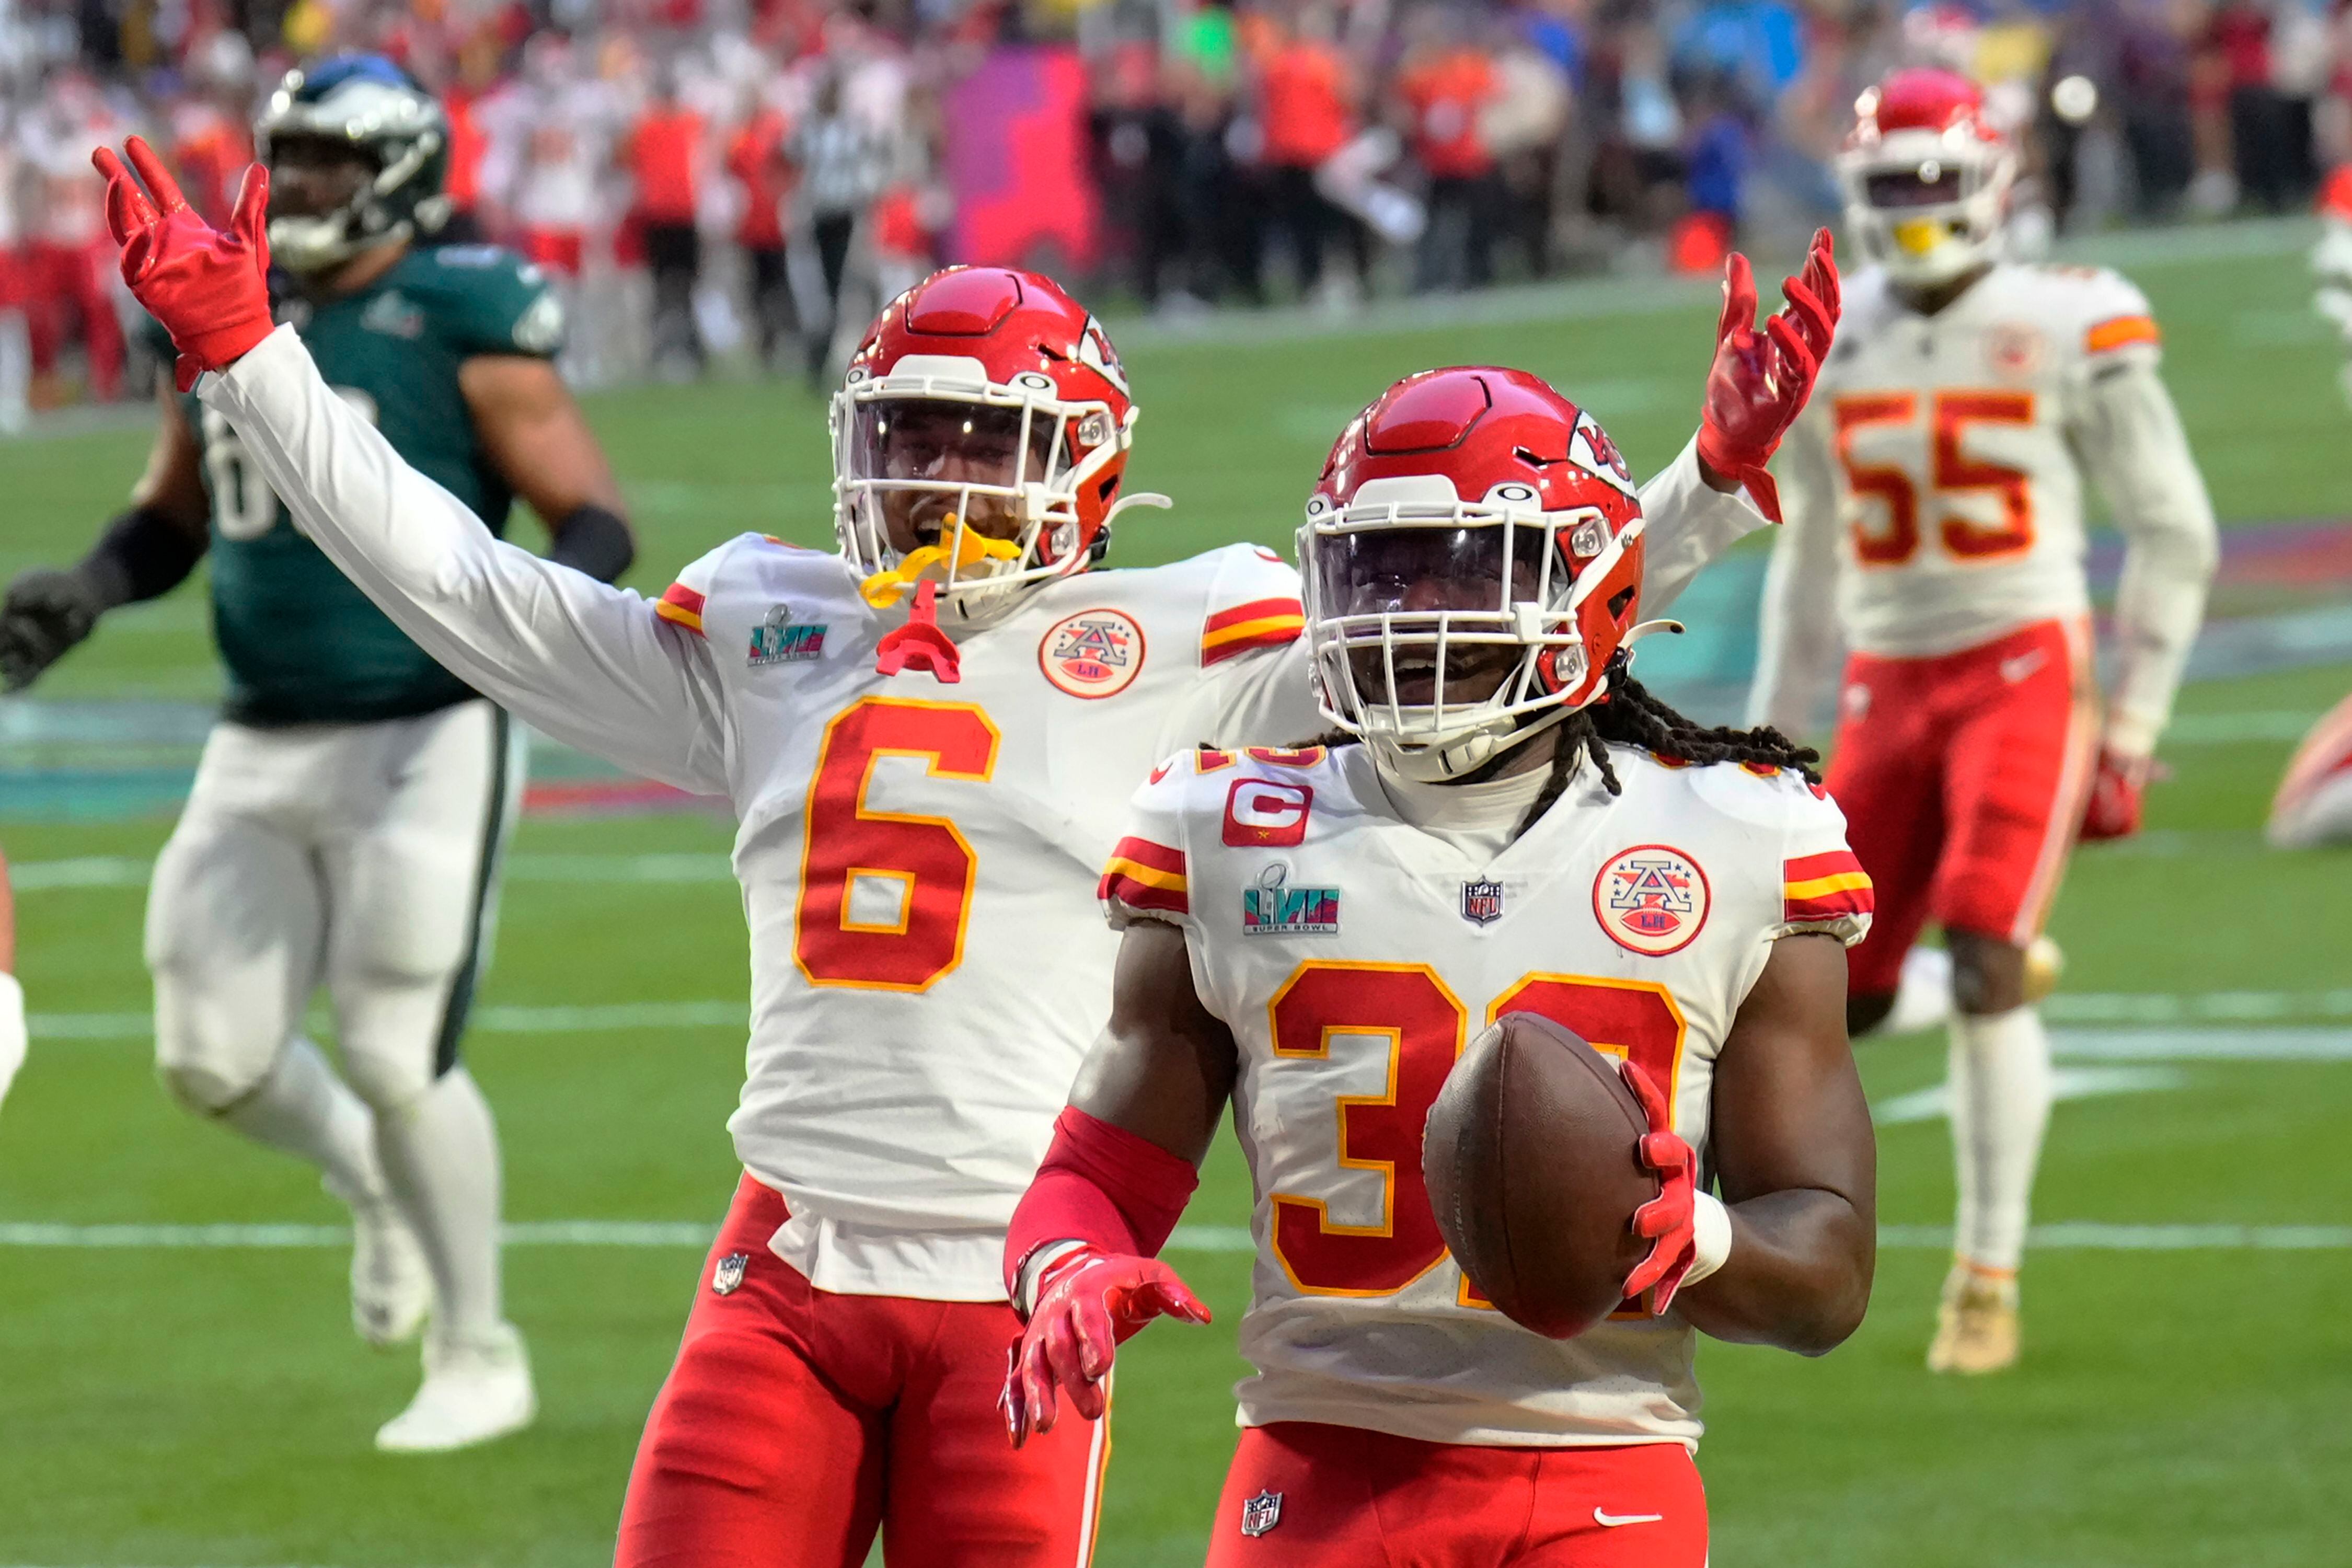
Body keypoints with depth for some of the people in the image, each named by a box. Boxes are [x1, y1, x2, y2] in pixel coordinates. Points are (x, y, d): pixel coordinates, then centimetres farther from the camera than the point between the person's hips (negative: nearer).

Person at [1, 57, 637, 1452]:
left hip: (426, 744, -6)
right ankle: (378, 1184, 35)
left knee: (398, 1060, -8)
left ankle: (480, 1360, 11)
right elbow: (170, 522, 22)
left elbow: (597, 521, -9)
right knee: (215, 1059, 4)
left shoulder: (462, 322, -9)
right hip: (264, 750, 6)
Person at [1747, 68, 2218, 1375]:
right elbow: (1811, 565, 19)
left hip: (2028, 669, -4)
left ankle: (1990, 1280, -8)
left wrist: (2133, 728, -1)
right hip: (1891, 688, 4)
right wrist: (1773, 739, 18)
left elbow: (2175, 533, 1)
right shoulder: (1831, 348, 7)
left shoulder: (2067, 334, -6)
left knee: (1988, 971, -17)